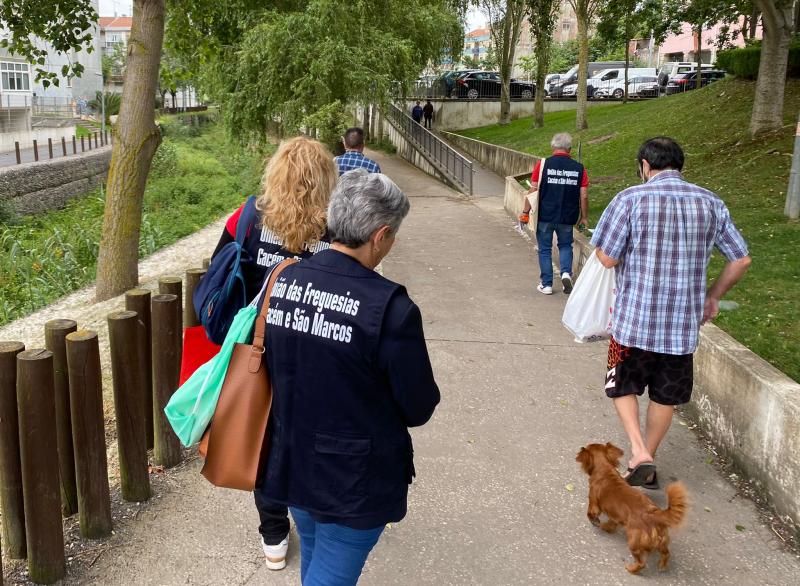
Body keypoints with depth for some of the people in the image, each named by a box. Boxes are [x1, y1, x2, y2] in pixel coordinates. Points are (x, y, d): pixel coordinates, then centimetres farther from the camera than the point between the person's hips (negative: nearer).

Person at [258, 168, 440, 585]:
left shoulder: (281, 281, -8)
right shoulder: (390, 308, -26)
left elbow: (270, 365, 6)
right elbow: (419, 409, -15)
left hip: (291, 462, 6)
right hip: (355, 478, -6)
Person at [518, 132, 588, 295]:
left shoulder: (543, 164, -8)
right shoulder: (579, 168, -3)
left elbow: (533, 191, -8)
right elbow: (584, 196, 0)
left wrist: (525, 212, 2)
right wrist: (584, 217, 12)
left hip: (544, 216, -1)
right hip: (567, 218, 2)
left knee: (545, 249, 12)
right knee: (565, 245, 22)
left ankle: (546, 284, 15)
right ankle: (566, 273, 0)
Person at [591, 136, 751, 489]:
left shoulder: (630, 199, -11)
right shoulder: (711, 204, 2)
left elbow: (607, 258, -12)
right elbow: (741, 260, 6)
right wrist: (713, 297, 19)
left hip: (635, 318, -3)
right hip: (685, 321, 3)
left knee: (623, 386, 17)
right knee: (666, 395, 18)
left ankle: (639, 453, 2)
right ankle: (648, 465, 28)